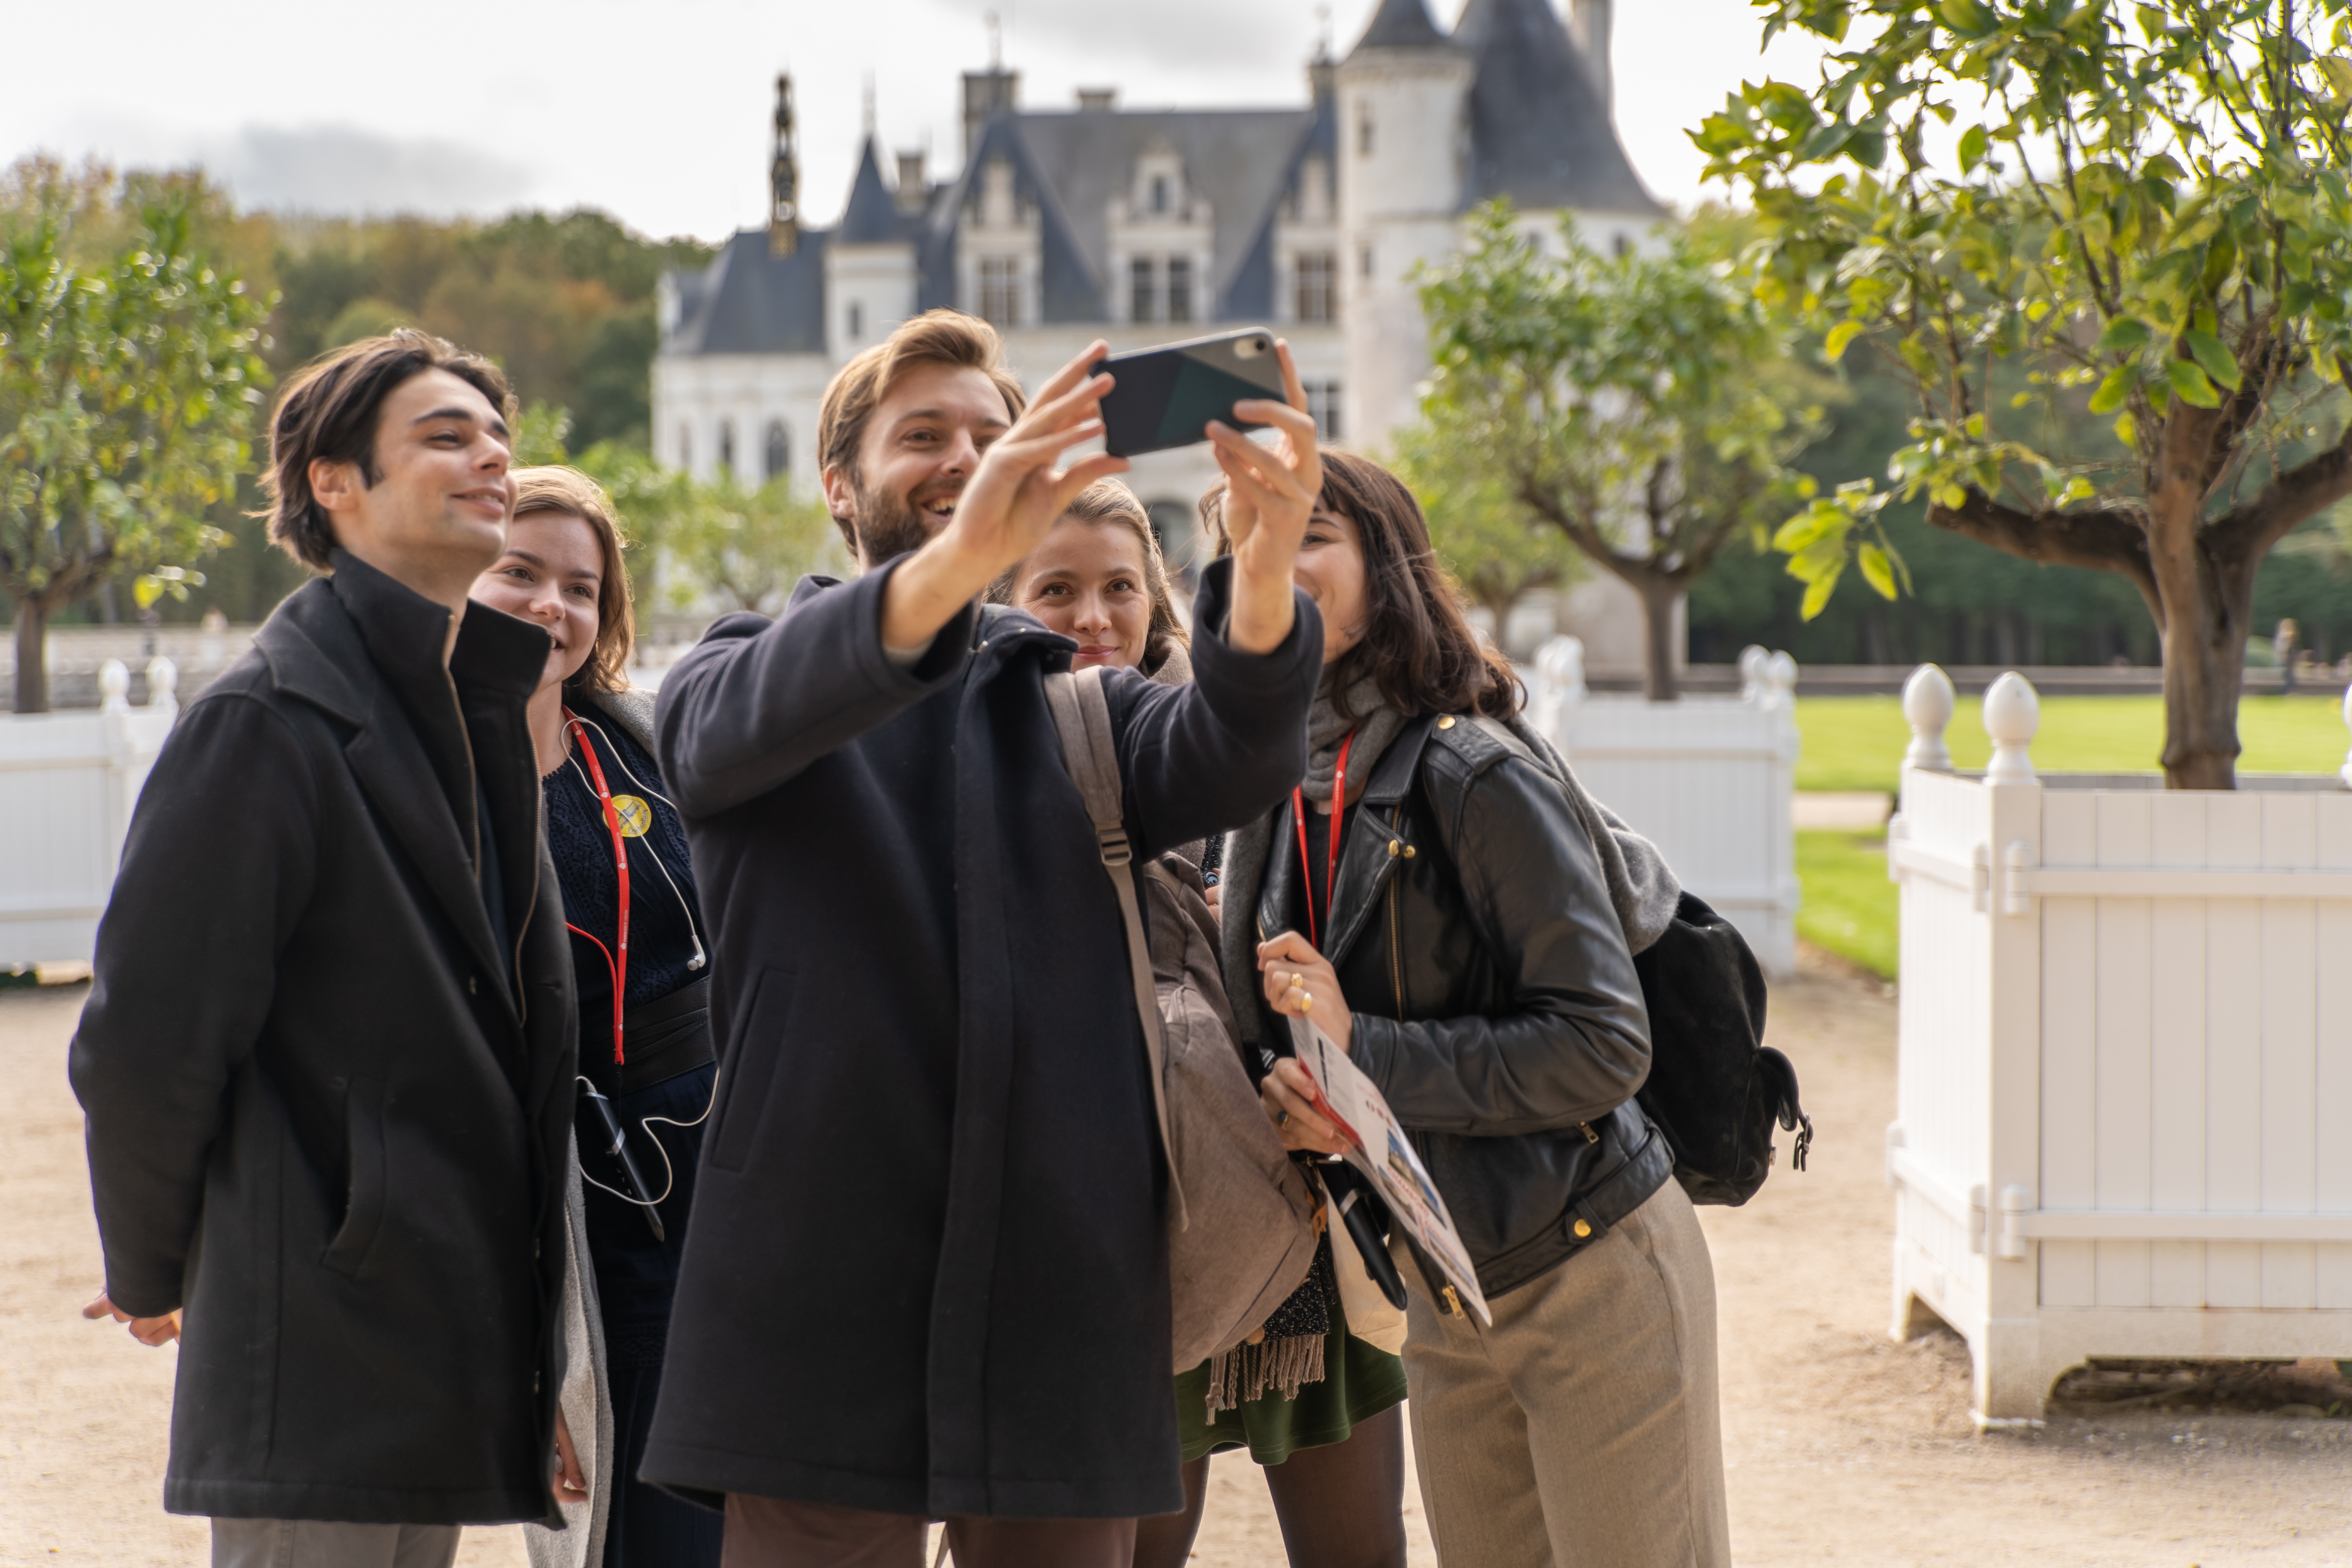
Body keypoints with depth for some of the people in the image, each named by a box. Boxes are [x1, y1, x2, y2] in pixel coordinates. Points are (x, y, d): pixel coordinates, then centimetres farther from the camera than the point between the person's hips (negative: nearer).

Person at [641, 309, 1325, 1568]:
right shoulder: (734, 677, 10)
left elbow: (1227, 759, -5)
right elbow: (749, 719, -15)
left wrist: (1265, 565, -28)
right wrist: (961, 558, -35)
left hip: (1064, 1311, 3)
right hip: (821, 1311, -2)